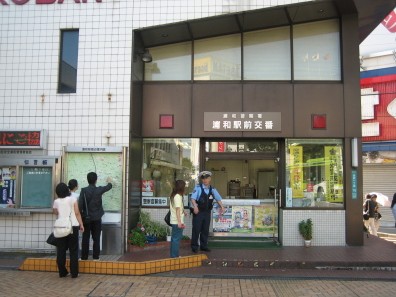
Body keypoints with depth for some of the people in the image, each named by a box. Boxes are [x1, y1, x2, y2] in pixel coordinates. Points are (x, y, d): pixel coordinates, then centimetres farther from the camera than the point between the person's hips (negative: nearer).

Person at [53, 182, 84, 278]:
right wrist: (81, 224, 1)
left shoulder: (56, 202, 2)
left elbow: (56, 213, 16)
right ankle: (74, 273, 4)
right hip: (73, 226, -2)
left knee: (61, 250, 10)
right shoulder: (72, 199, -3)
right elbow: (77, 213, -4)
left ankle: (62, 272, 12)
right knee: (73, 250, 4)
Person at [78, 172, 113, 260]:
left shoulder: (83, 190, -8)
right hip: (97, 218, 0)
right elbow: (108, 187, 15)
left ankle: (84, 257, 10)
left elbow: (80, 204, -10)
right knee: (96, 238, 6)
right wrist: (109, 182, 38)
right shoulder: (99, 190, -5)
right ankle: (95, 256, 9)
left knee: (85, 238, 6)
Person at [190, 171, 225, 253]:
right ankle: (194, 247, 11)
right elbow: (193, 198, -17)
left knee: (205, 230, 11)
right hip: (198, 212, -4)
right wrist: (195, 206, -33)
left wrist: (222, 207, -6)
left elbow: (218, 198, 9)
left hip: (207, 212, 4)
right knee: (196, 229, 0)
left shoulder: (212, 189, 6)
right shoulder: (198, 187, -8)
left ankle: (204, 246, 24)